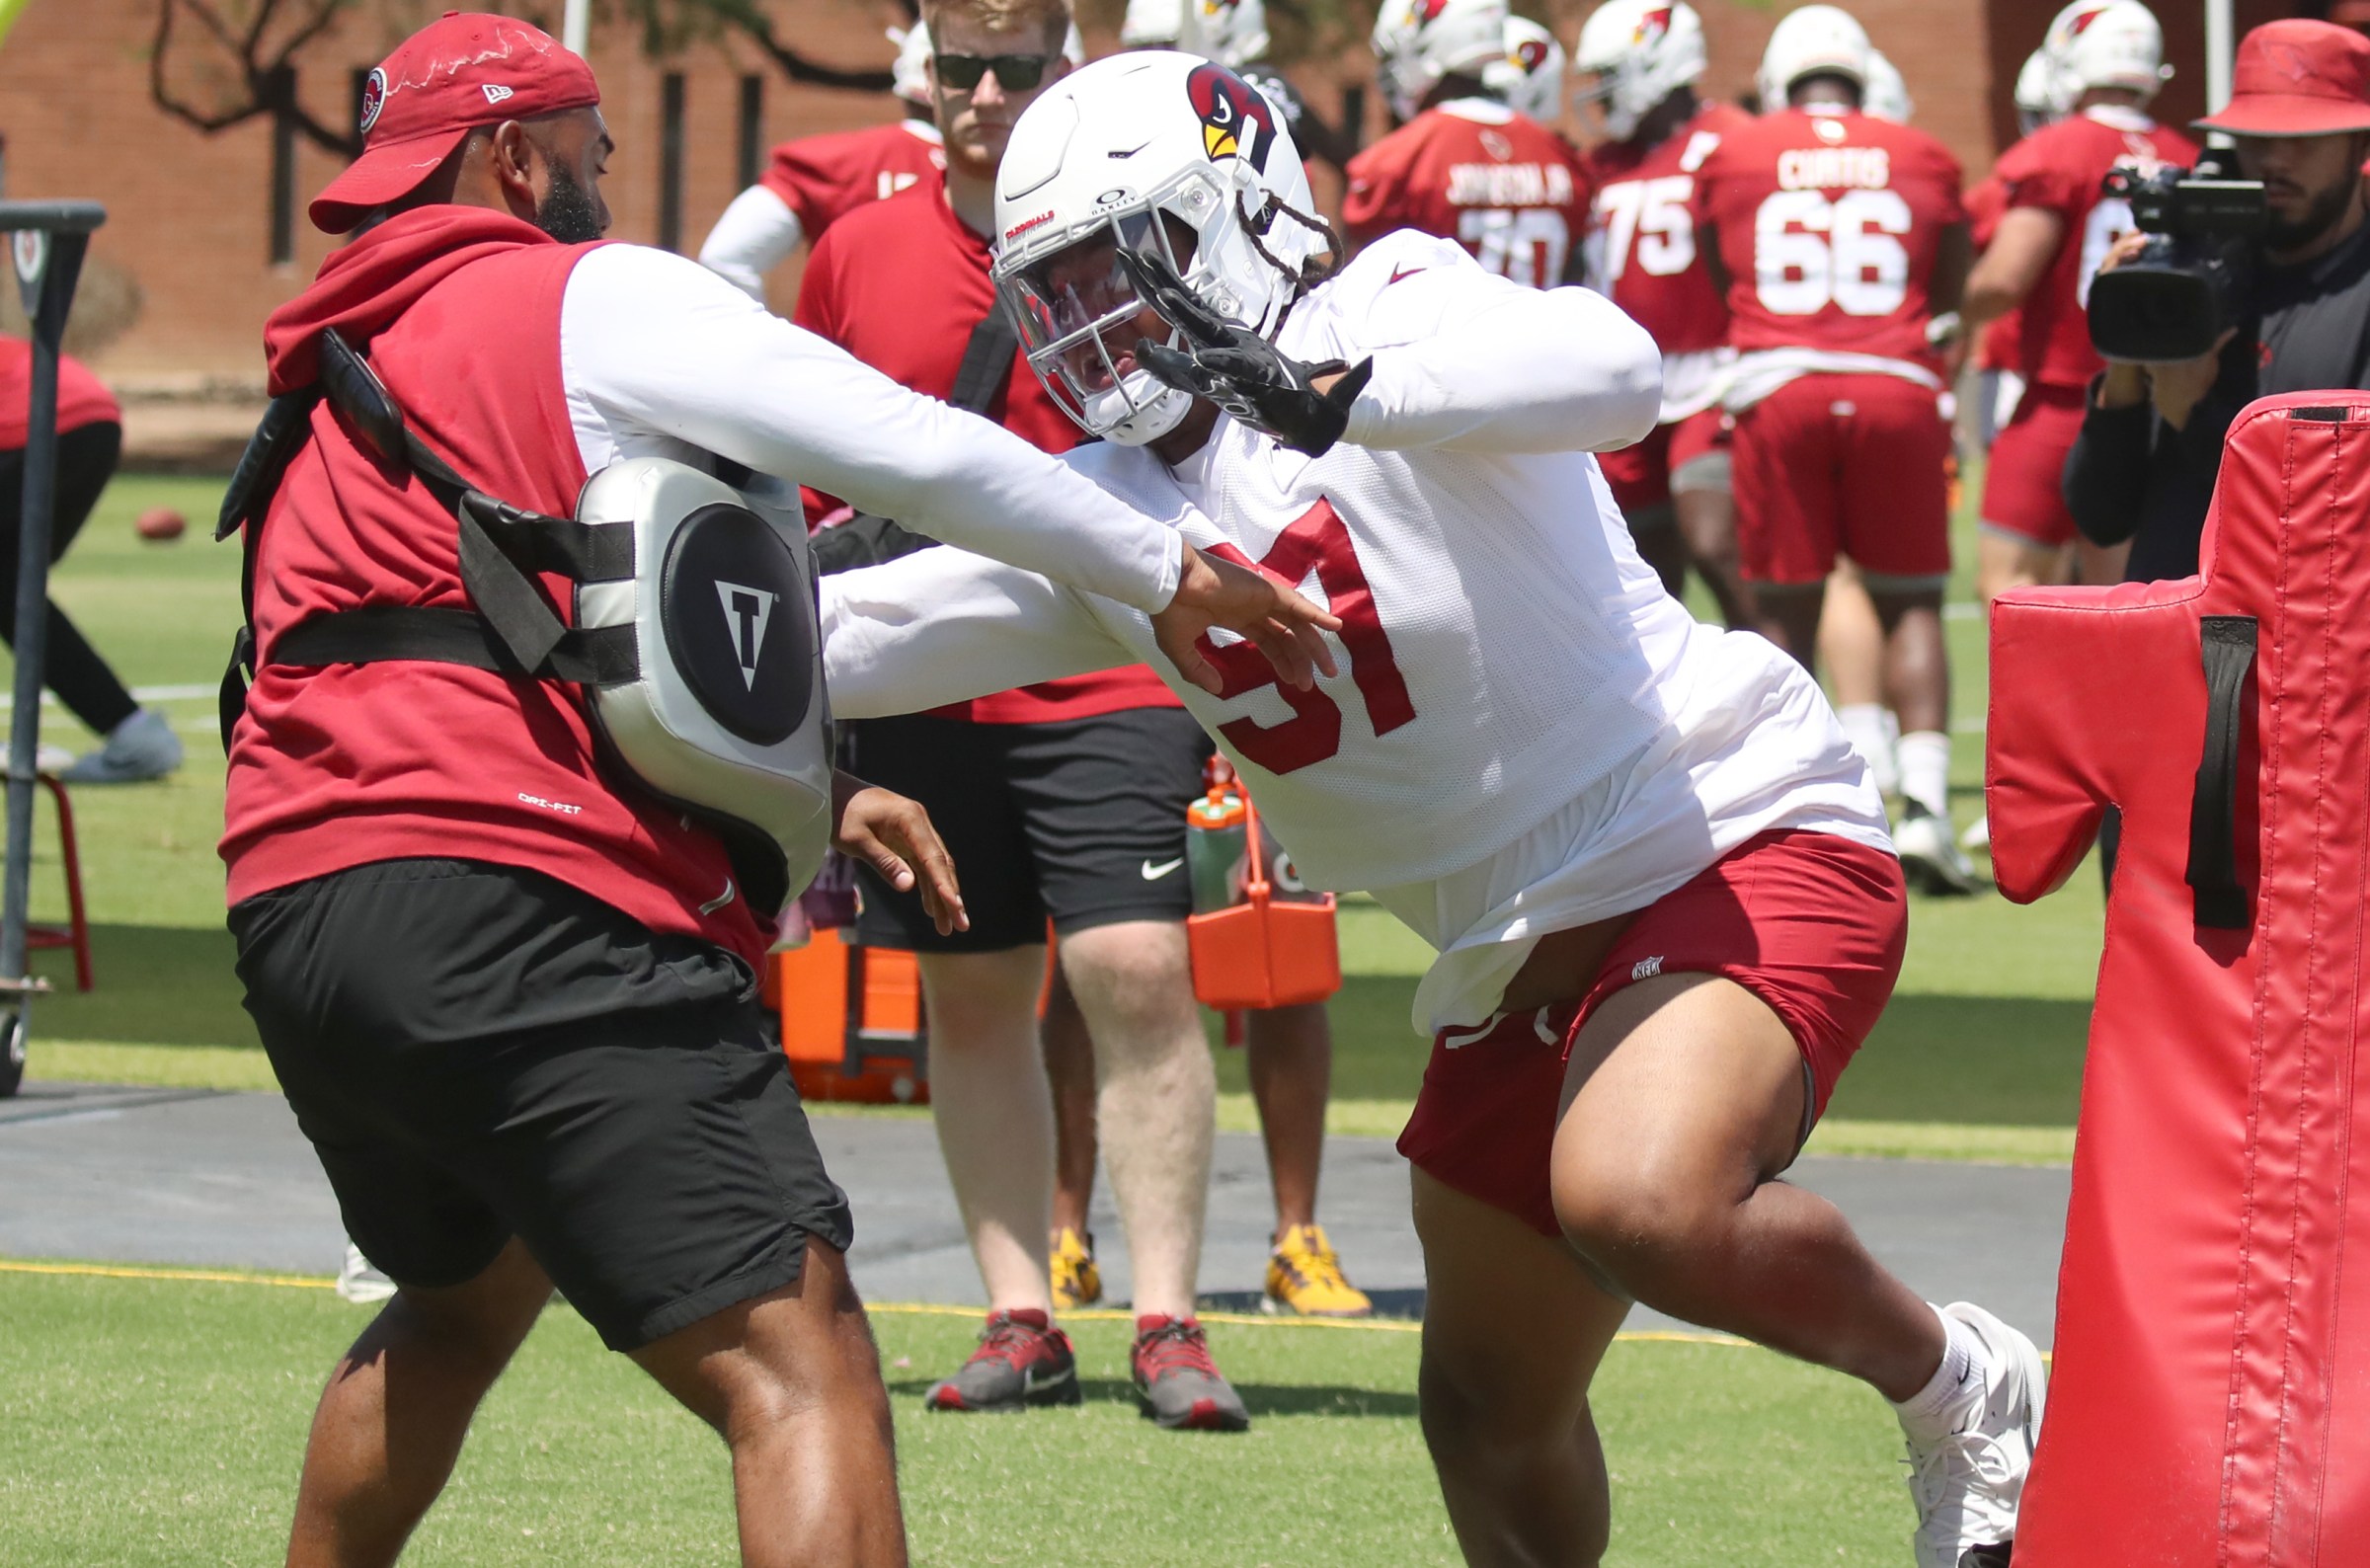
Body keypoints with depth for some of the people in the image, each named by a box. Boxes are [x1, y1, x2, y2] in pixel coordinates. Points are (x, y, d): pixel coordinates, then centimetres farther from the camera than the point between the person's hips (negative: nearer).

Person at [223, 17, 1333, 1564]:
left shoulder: (340, 386, 27)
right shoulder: (595, 298, 3)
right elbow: (912, 450, -4)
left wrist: (813, 794, 29)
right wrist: (1169, 571, 8)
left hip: (293, 914, 9)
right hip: (510, 912, -9)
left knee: (466, 1295, 36)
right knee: (805, 1379, -14)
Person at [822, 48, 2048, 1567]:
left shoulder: (1384, 315, -14)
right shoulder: (1108, 521, 7)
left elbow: (1612, 372, -35)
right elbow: (841, 643, 5)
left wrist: (1339, 391, -47)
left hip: (1734, 845, -9)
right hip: (1517, 958, 9)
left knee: (1638, 1199, -34)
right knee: (1492, 1415, 14)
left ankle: (1961, 1388, -9)